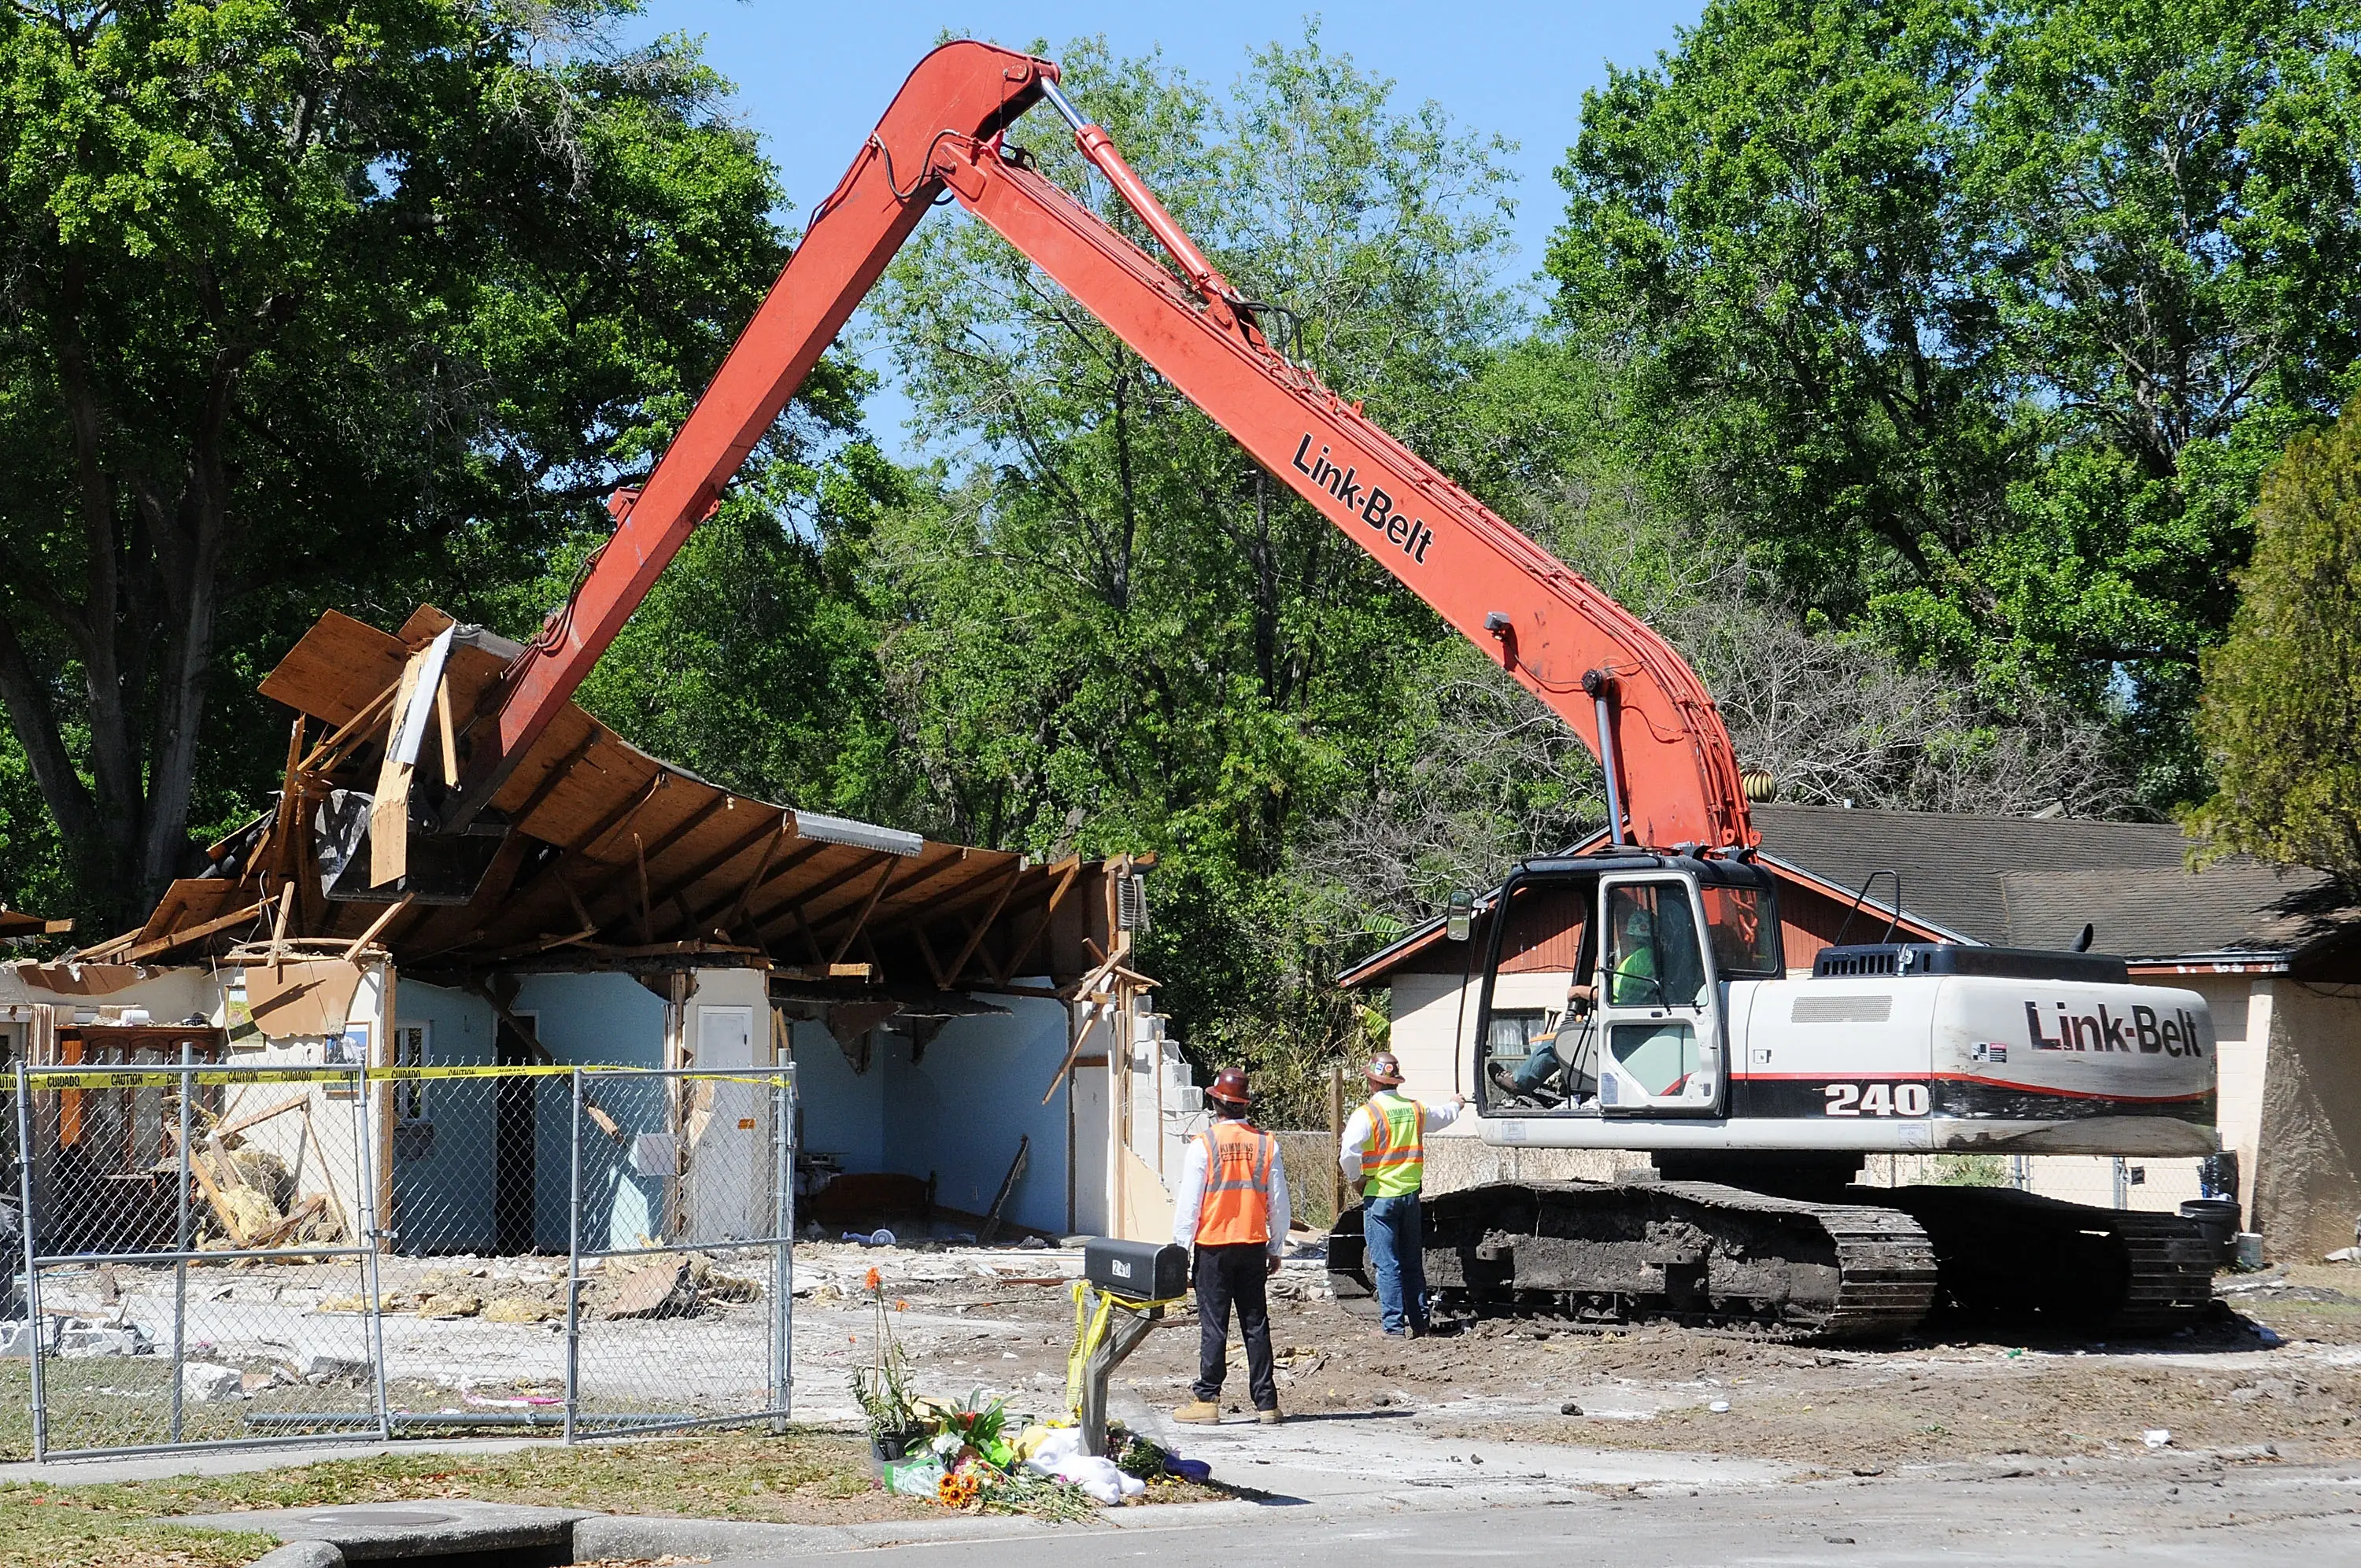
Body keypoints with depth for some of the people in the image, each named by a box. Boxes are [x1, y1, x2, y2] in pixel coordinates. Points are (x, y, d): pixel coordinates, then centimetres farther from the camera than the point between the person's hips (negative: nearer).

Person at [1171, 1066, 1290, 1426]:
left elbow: (1188, 1203, -8)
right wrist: (1275, 1248, 15)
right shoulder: (1267, 1144, 1)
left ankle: (1207, 1399, 2)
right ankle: (1266, 1403, 8)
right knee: (1256, 1325, 7)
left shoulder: (1202, 1145, -9)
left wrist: (1180, 1249, 0)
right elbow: (1278, 1202, 6)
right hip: (1253, 1247, 3)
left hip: (1213, 1248, -3)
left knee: (1213, 1326, 2)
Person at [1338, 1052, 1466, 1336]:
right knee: (1413, 1263, 14)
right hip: (1410, 1194, 5)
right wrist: (1457, 1105, 52)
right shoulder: (1416, 1109, 6)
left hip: (1379, 1196, -5)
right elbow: (1442, 1117, 29)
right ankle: (1419, 1321, 18)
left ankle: (1393, 1325, -3)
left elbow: (1349, 1154, -23)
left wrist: (1356, 1178, -4)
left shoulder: (1367, 1114, -12)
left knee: (1386, 1265, -2)